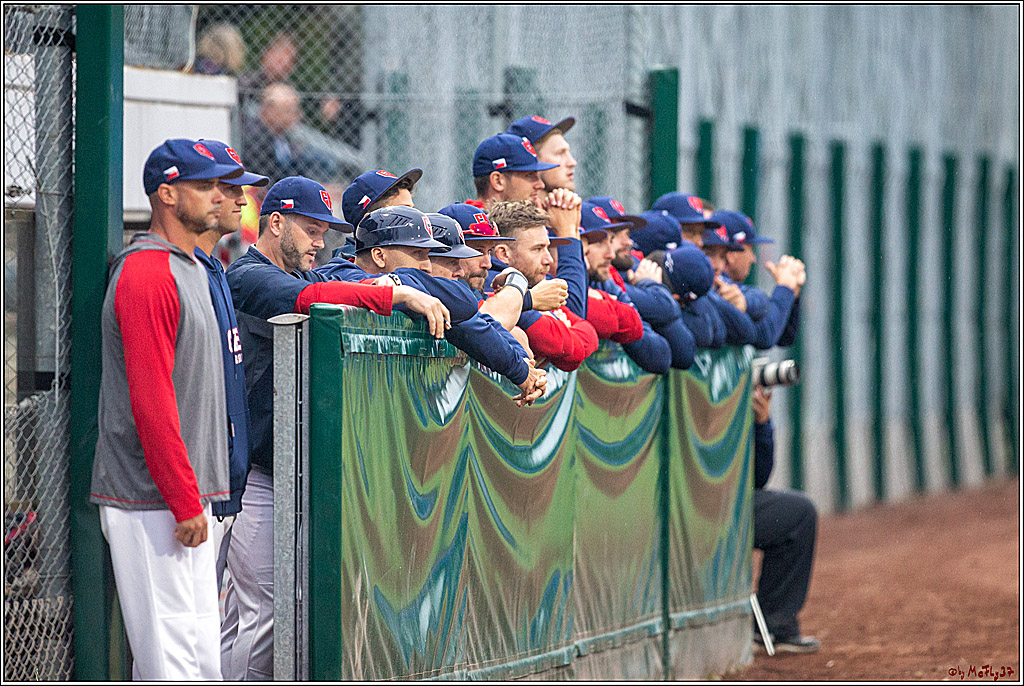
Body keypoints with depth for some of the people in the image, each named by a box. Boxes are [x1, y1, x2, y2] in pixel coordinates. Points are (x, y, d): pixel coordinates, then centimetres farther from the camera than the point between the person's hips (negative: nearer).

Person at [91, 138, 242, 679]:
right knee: (171, 657, -10)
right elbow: (150, 400, -20)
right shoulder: (148, 274, -14)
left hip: (184, 495, 10)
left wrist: (195, 495, 19)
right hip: (151, 502, -10)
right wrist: (185, 500, -20)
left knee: (202, 659, 10)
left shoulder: (190, 269, 19)